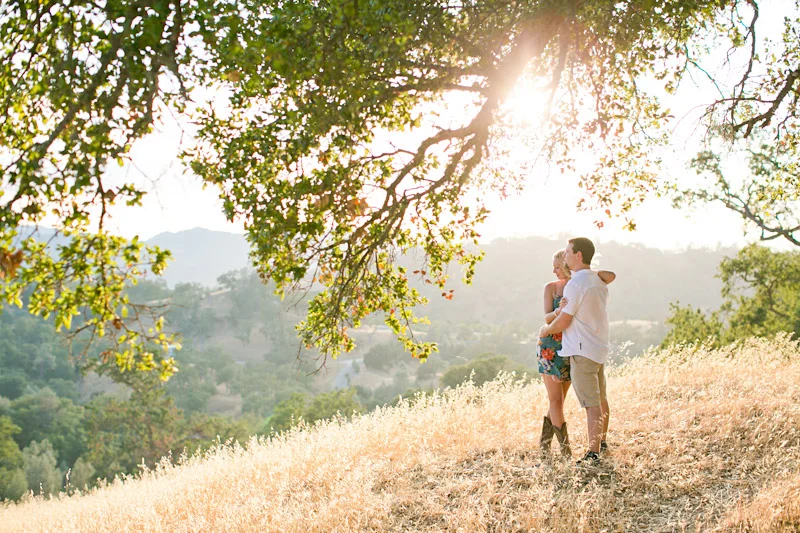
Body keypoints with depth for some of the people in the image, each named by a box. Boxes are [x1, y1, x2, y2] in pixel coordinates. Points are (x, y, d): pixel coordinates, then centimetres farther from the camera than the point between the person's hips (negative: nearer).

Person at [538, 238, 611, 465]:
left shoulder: (575, 284, -16)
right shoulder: (598, 280, 10)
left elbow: (563, 321, -15)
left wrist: (545, 331, 3)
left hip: (582, 350, -9)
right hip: (599, 346, 9)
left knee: (591, 404, -8)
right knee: (600, 398, 21)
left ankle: (593, 454, -7)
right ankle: (602, 442, 35)